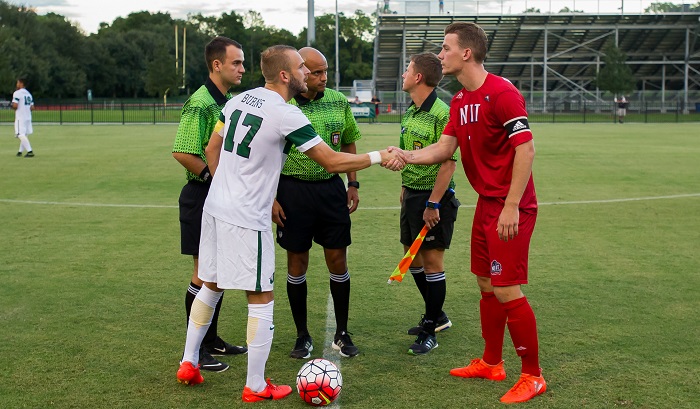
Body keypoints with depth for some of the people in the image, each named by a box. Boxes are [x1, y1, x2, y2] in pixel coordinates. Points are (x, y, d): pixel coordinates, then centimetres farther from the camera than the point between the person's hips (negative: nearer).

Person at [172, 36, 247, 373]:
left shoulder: (228, 102, 12)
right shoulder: (200, 103, -17)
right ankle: (194, 350, 9)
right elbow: (182, 152, -24)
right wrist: (214, 177, -18)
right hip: (203, 196, -9)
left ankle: (211, 339, 28)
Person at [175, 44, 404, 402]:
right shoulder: (286, 114, -16)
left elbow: (212, 149, 16)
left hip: (215, 208, 8)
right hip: (247, 220, -8)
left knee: (210, 286, 22)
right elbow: (332, 161, -14)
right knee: (261, 299, 3)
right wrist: (379, 157, -4)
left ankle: (188, 363, 32)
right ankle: (256, 387, 11)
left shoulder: (238, 100, 7)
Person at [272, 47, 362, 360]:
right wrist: (270, 197, -7)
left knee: (338, 259, 5)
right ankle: (303, 336, 19)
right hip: (293, 190, -2)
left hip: (331, 187, 3)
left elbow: (348, 144, 14)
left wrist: (352, 184, 9)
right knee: (297, 262, 5)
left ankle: (342, 333, 20)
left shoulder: (338, 102, 3)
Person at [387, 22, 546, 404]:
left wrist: (511, 207, -23)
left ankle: (533, 376, 8)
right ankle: (491, 363, 31)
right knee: (486, 285, 15)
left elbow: (525, 148, -20)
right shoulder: (459, 101, 11)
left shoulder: (502, 93, -17)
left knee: (506, 290, -7)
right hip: (485, 203, 9)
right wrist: (407, 156, -7)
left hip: (511, 208, -9)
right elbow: (444, 147, 10)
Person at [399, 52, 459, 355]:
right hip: (411, 194, 9)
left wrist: (433, 204, -22)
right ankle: (437, 316, 33)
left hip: (433, 196, -9)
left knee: (432, 261, -1)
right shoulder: (409, 112, 10)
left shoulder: (441, 114, -18)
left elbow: (449, 162, -21)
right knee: (412, 256, 16)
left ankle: (430, 331, 11)